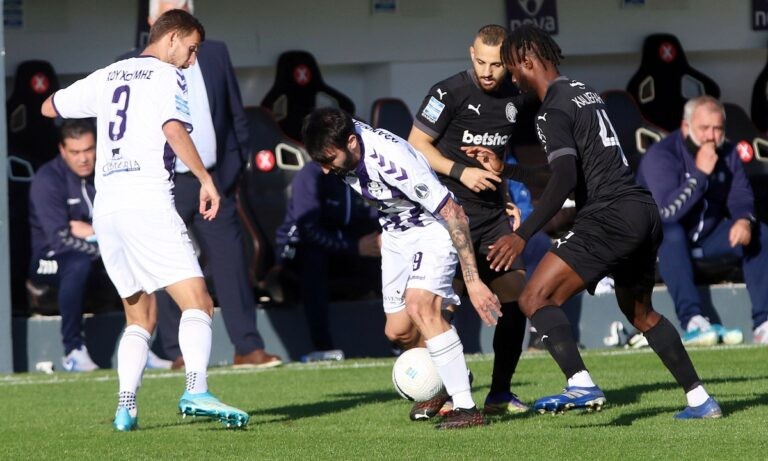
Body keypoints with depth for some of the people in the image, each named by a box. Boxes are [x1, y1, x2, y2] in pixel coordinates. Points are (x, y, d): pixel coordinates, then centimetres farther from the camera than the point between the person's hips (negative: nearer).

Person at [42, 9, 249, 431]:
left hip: (105, 206, 7)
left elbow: (49, 107, 32)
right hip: (147, 203, -7)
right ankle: (196, 391, -32)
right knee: (197, 302, -11)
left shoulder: (107, 77, 21)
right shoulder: (167, 77, 1)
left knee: (140, 318, 15)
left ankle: (126, 407, 1)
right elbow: (174, 129, -17)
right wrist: (206, 179, -10)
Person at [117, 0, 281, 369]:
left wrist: (237, 164, 7)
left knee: (231, 265, 0)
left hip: (215, 182, 3)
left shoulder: (215, 55, 11)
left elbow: (236, 115, 14)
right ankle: (178, 354, 6)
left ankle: (248, 348, 2)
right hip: (165, 187, -3)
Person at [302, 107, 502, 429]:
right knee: (398, 330, 8)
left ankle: (465, 407, -28)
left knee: (419, 306, -28)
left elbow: (454, 214, -33)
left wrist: (472, 281, -34)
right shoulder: (341, 142, -15)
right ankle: (452, 379, 35)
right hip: (396, 231, 8)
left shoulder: (391, 160, -36)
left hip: (433, 228, -8)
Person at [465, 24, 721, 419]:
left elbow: (564, 181, -21)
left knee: (535, 299, -11)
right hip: (644, 210, 10)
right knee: (639, 311, 26)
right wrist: (503, 170, 34)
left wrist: (522, 235, -24)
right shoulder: (582, 93, 21)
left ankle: (582, 387, -25)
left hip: (610, 216, -10)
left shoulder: (553, 112, -8)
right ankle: (700, 401, 27)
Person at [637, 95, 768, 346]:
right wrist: (700, 173, -36)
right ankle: (692, 322, -47)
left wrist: (744, 221, -25)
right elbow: (668, 211, -33)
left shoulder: (727, 153, -2)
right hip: (657, 238, -6)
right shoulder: (660, 155, -22)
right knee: (671, 233, -39)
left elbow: (741, 196, -2)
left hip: (706, 235, 6)